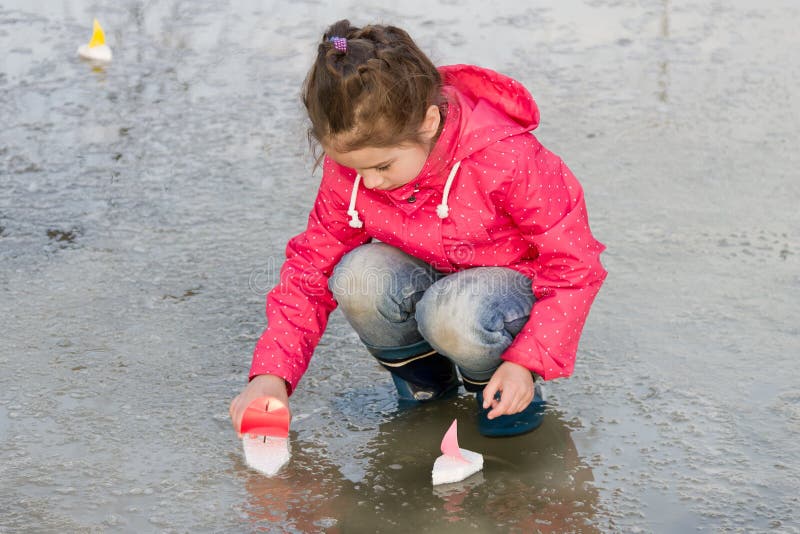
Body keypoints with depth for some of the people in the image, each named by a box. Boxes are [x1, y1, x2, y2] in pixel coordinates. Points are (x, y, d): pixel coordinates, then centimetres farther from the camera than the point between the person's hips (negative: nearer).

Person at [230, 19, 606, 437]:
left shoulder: (506, 159, -31)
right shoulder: (352, 167, -16)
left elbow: (575, 263, -22)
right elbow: (313, 267, -6)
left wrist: (528, 363, -29)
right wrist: (272, 374, -16)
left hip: (513, 278, -4)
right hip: (428, 276, 4)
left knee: (453, 316, -38)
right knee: (357, 276, -29)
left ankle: (494, 381, -2)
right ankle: (421, 372, 1)